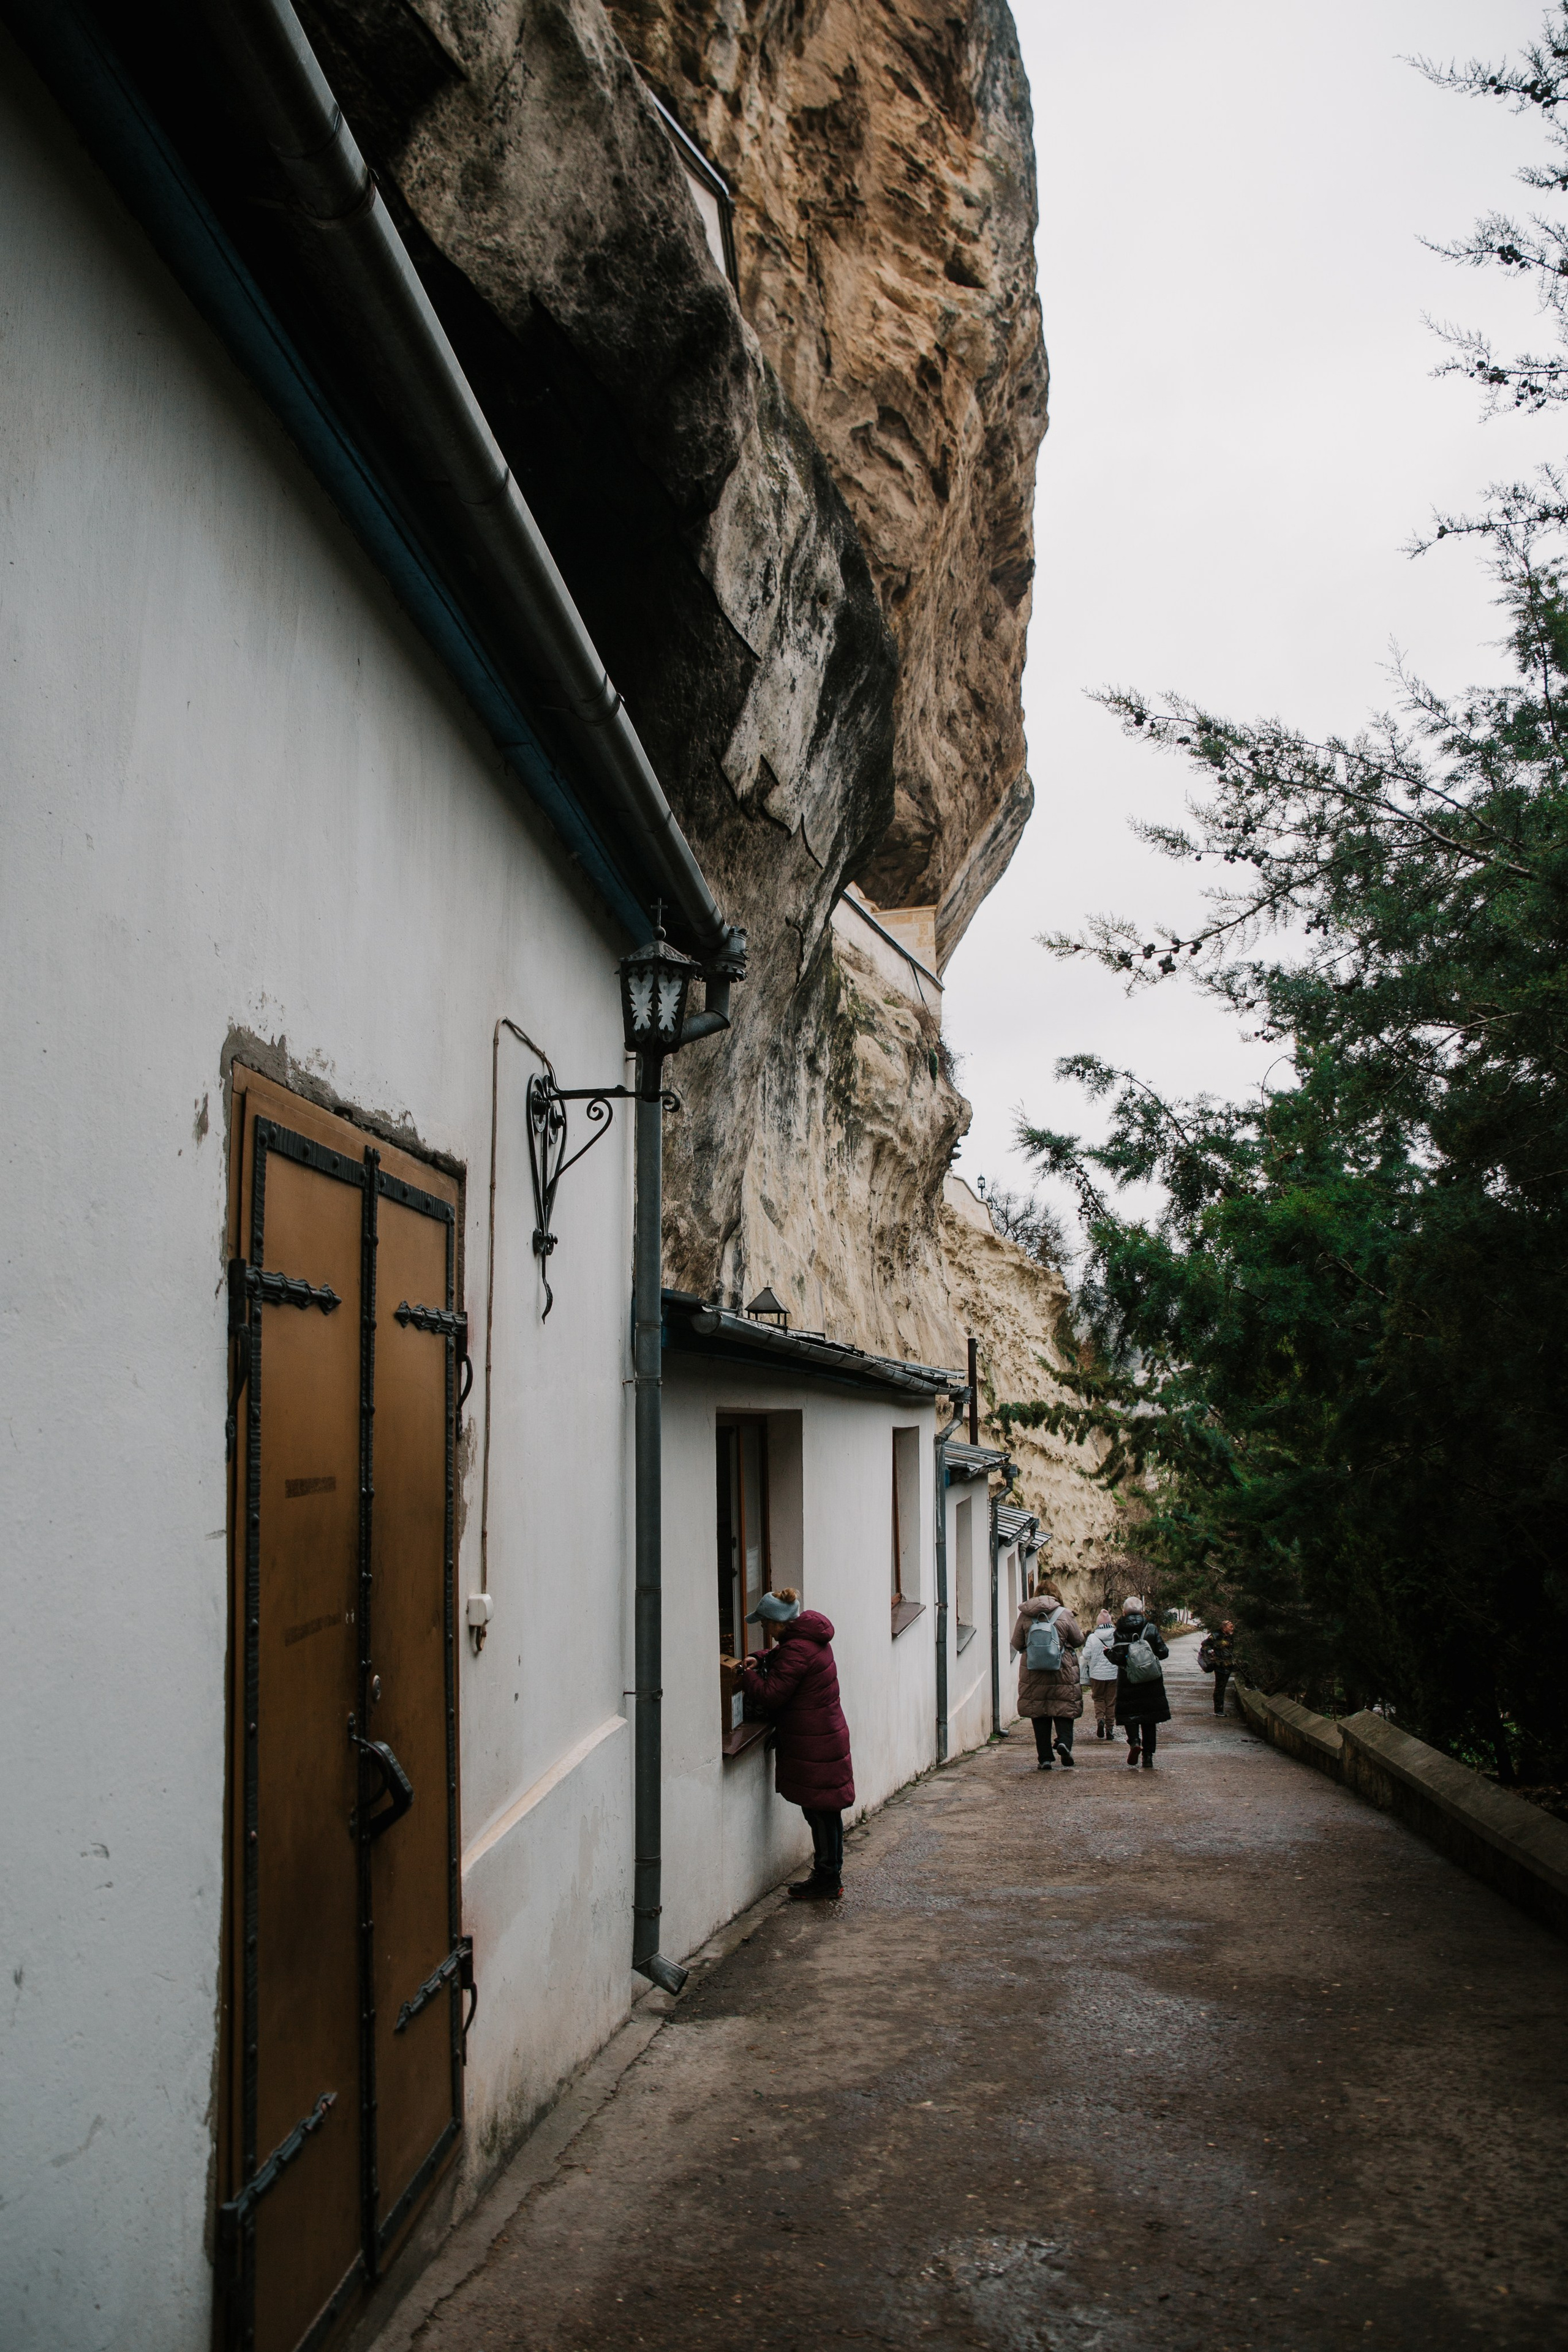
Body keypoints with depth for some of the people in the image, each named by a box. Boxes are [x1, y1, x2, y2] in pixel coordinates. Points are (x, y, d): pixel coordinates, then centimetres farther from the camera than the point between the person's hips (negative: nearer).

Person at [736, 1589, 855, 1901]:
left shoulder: (797, 1650, -23)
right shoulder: (810, 1636, 9)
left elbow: (771, 1695, -21)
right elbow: (783, 1656, 28)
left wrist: (747, 1675, -5)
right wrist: (761, 1660, 10)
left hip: (813, 1743, -10)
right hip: (827, 1734, 10)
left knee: (820, 1811, -1)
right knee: (826, 1811, 15)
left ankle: (828, 1881, 7)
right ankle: (829, 1877, 22)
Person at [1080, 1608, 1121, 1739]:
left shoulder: (1092, 1638, -9)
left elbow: (1086, 1656, -7)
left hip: (1097, 1674, -1)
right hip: (1114, 1673, 1)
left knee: (1099, 1698, 16)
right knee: (1111, 1701, 10)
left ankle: (1100, 1718, -10)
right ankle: (1110, 1728, 10)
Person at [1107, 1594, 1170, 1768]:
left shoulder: (1119, 1632, -6)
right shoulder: (1151, 1629, -3)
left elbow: (1117, 1657, -14)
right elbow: (1163, 1653, -4)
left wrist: (1108, 1652, 4)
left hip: (1127, 1680, -1)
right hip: (1151, 1681, 1)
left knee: (1129, 1714, 9)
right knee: (1149, 1718, 10)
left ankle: (1134, 1741, -18)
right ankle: (1148, 1755, 8)